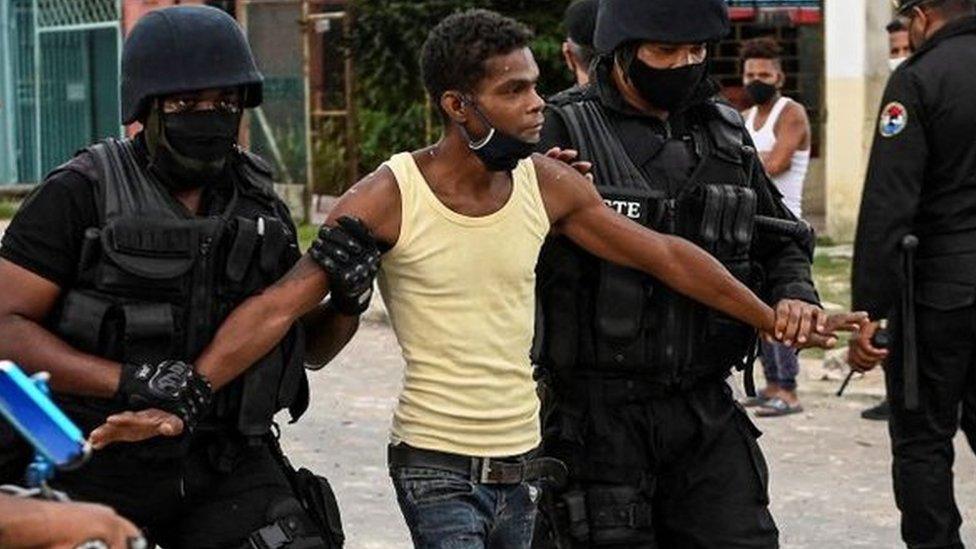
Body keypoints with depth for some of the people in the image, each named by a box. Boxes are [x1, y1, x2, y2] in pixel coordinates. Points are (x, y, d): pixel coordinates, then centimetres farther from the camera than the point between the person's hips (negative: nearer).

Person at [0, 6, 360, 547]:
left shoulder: (257, 202, 7)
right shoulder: (80, 193, -8)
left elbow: (305, 344, 14)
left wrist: (347, 299, -8)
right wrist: (129, 380, -25)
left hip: (224, 463, 3)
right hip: (98, 469, -3)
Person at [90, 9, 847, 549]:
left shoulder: (547, 185, -1)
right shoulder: (390, 197, -13)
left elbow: (662, 254, 8)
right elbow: (279, 306, -16)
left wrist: (770, 316, 7)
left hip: (522, 464, 5)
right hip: (436, 467, -5)